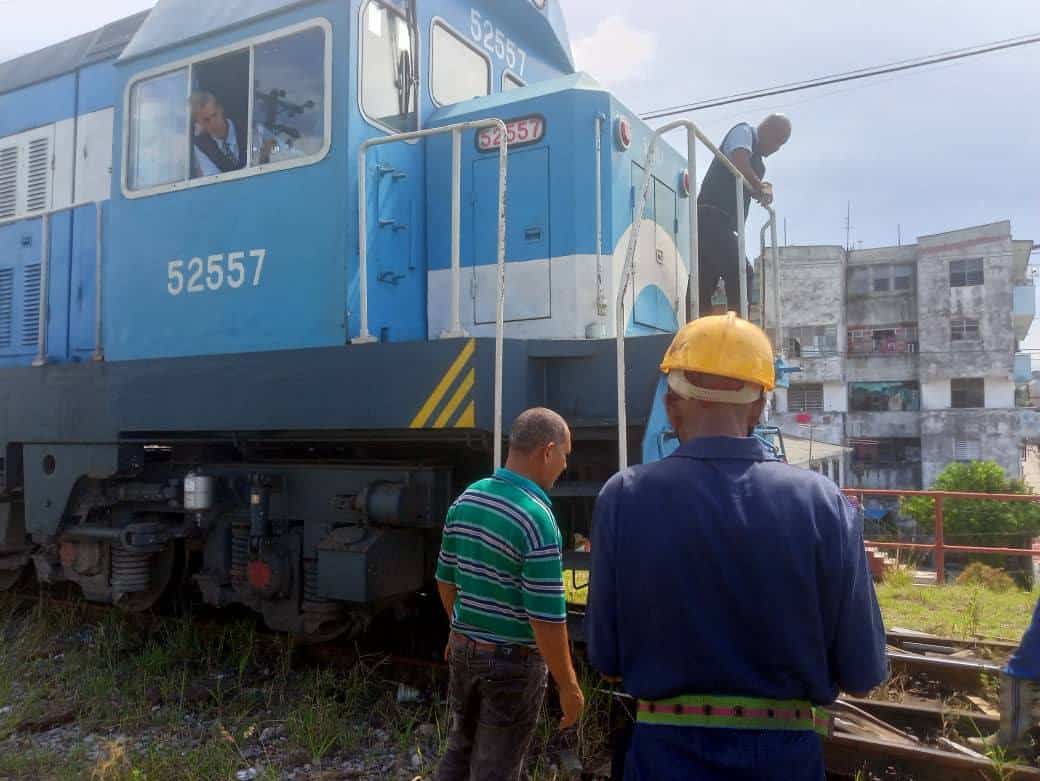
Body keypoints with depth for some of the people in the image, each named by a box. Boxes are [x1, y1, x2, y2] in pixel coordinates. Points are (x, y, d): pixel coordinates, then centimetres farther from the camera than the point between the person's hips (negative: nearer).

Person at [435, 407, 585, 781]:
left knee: (459, 749, 25)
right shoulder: (537, 519, -24)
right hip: (513, 660, -7)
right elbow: (546, 618, -23)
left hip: (464, 648, 7)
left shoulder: (465, 500, -1)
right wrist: (568, 685, -12)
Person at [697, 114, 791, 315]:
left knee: (704, 285, 5)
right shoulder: (743, 131, 2)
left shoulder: (757, 158, 28)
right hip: (712, 218, -10)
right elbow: (739, 164, -17)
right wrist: (761, 188, -6)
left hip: (720, 224, 10)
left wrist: (765, 189, 1)